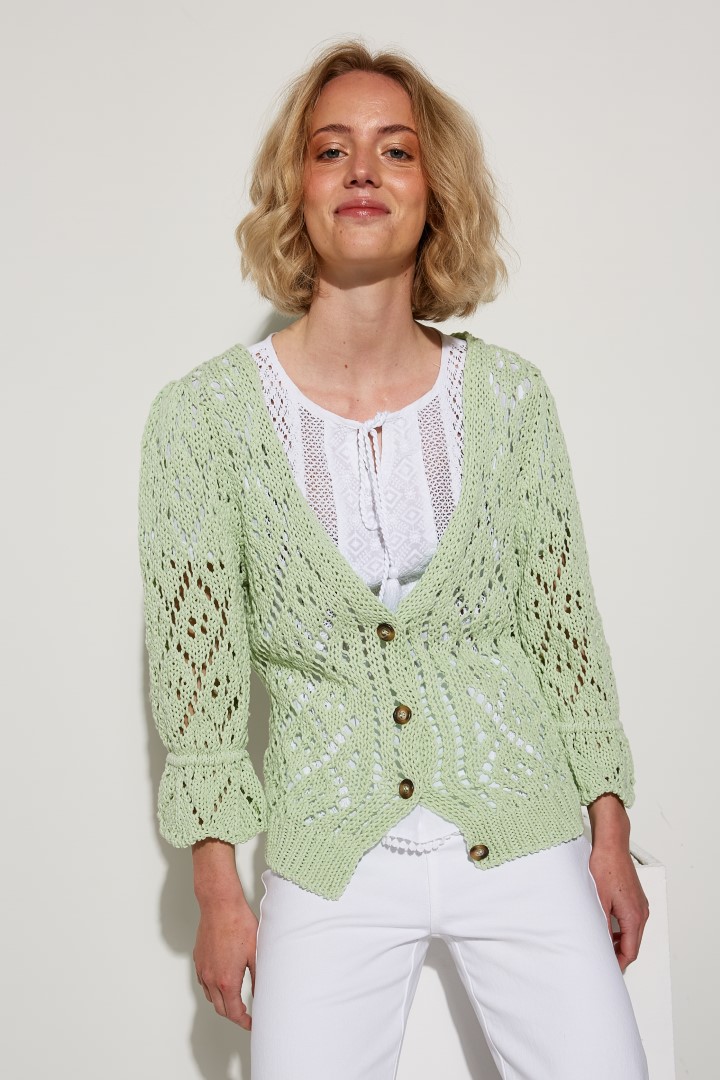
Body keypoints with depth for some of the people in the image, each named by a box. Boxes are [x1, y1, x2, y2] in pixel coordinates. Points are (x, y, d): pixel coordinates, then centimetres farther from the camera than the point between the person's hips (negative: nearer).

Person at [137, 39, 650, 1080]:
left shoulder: (509, 395, -1)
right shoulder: (203, 414, -6)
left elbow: (564, 625, 4)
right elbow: (197, 667, -3)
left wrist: (612, 836, 5)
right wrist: (218, 892, -2)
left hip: (521, 840, 1)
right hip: (330, 863, -1)